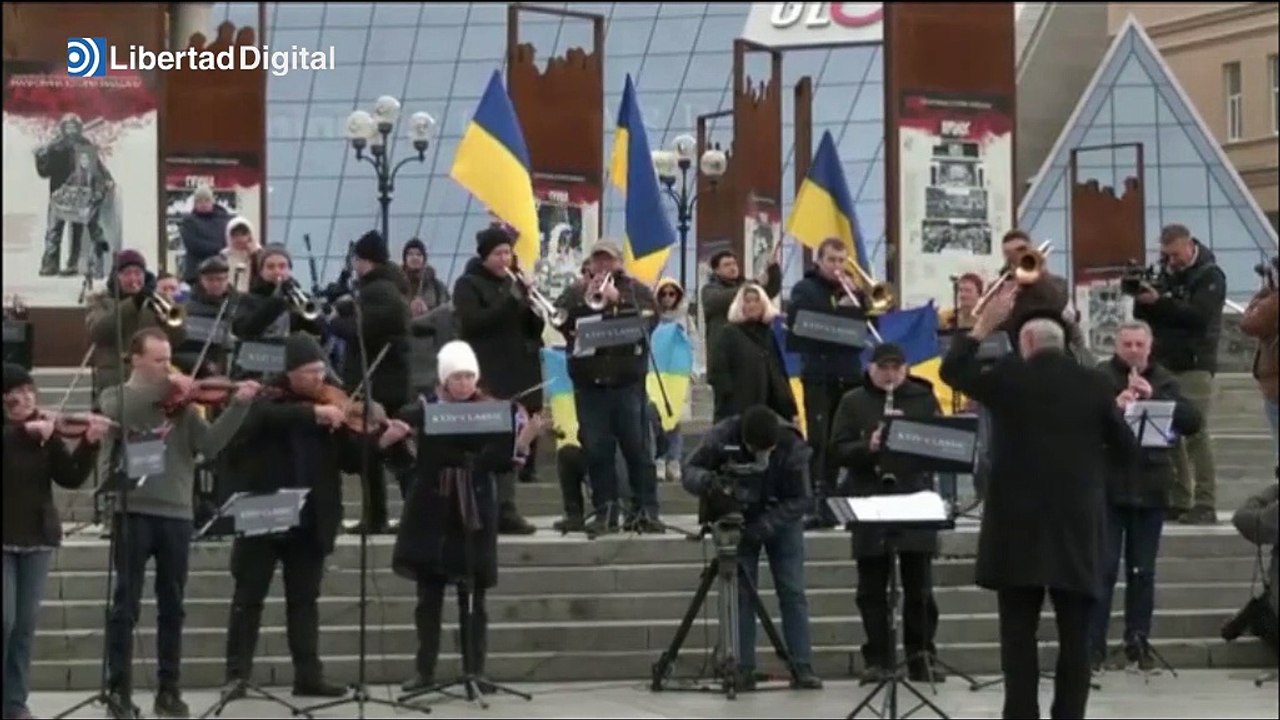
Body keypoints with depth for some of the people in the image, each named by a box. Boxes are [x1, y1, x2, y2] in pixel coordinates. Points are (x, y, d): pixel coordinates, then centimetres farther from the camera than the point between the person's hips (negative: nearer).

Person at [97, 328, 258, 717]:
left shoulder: (181, 403, 11)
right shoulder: (117, 396, 6)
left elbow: (210, 443, -2)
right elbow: (117, 412, -19)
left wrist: (238, 405, -14)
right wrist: (163, 386, -22)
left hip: (176, 513, 3)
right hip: (132, 511, -3)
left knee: (172, 606, 7)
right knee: (126, 605, -2)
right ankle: (119, 688, 4)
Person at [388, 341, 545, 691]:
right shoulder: (424, 409, -2)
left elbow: (501, 463, -8)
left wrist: (523, 440, -22)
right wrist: (414, 463, -18)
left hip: (474, 512, -1)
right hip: (432, 511, 1)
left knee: (472, 598, 3)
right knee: (429, 595, 6)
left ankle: (475, 671, 9)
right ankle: (425, 671, 13)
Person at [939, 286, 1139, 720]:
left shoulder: (1007, 376, -3)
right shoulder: (1094, 384, 2)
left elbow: (952, 370, 13)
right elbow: (1127, 452, 6)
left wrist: (986, 322, 15)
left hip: (1018, 523, -1)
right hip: (1078, 524, 1)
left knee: (1018, 633, 2)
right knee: (1075, 636, 4)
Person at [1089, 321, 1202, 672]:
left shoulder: (1164, 381, 8)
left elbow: (1192, 422, -3)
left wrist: (1154, 398, -15)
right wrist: (1112, 407, -28)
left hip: (1150, 488, 3)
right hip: (1107, 487, -3)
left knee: (1142, 571, 8)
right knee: (1103, 569, -3)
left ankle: (1138, 643, 16)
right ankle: (1093, 645, 1)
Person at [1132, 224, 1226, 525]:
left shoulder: (1210, 276, -4)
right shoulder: (1165, 274, 14)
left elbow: (1199, 315, -19)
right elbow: (1143, 317, 14)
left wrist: (1159, 302, -25)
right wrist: (1141, 298, -7)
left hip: (1194, 366, -6)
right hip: (1163, 364, 6)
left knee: (1195, 433, -10)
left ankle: (1205, 505, -9)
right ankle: (1179, 500, 8)